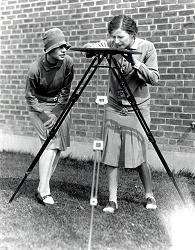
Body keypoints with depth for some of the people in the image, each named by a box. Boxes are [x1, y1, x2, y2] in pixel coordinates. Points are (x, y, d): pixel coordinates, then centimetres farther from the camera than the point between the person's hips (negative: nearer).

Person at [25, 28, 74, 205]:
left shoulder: (67, 63, -14)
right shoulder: (36, 69, -22)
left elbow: (65, 91, -7)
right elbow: (30, 97, -12)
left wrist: (56, 114, -16)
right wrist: (45, 115, -20)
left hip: (60, 105, 4)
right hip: (39, 107, -4)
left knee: (59, 146, 0)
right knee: (51, 143, -18)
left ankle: (43, 187, 14)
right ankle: (43, 192, -12)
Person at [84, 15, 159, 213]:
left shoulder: (146, 48, -9)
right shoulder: (110, 45, -4)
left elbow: (154, 78, -11)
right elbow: (87, 46, -8)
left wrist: (136, 63, -24)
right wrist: (96, 48, -30)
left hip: (137, 108, -2)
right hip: (114, 107, 2)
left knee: (139, 156, -1)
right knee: (111, 156, -1)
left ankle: (149, 196, 21)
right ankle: (112, 200, 10)